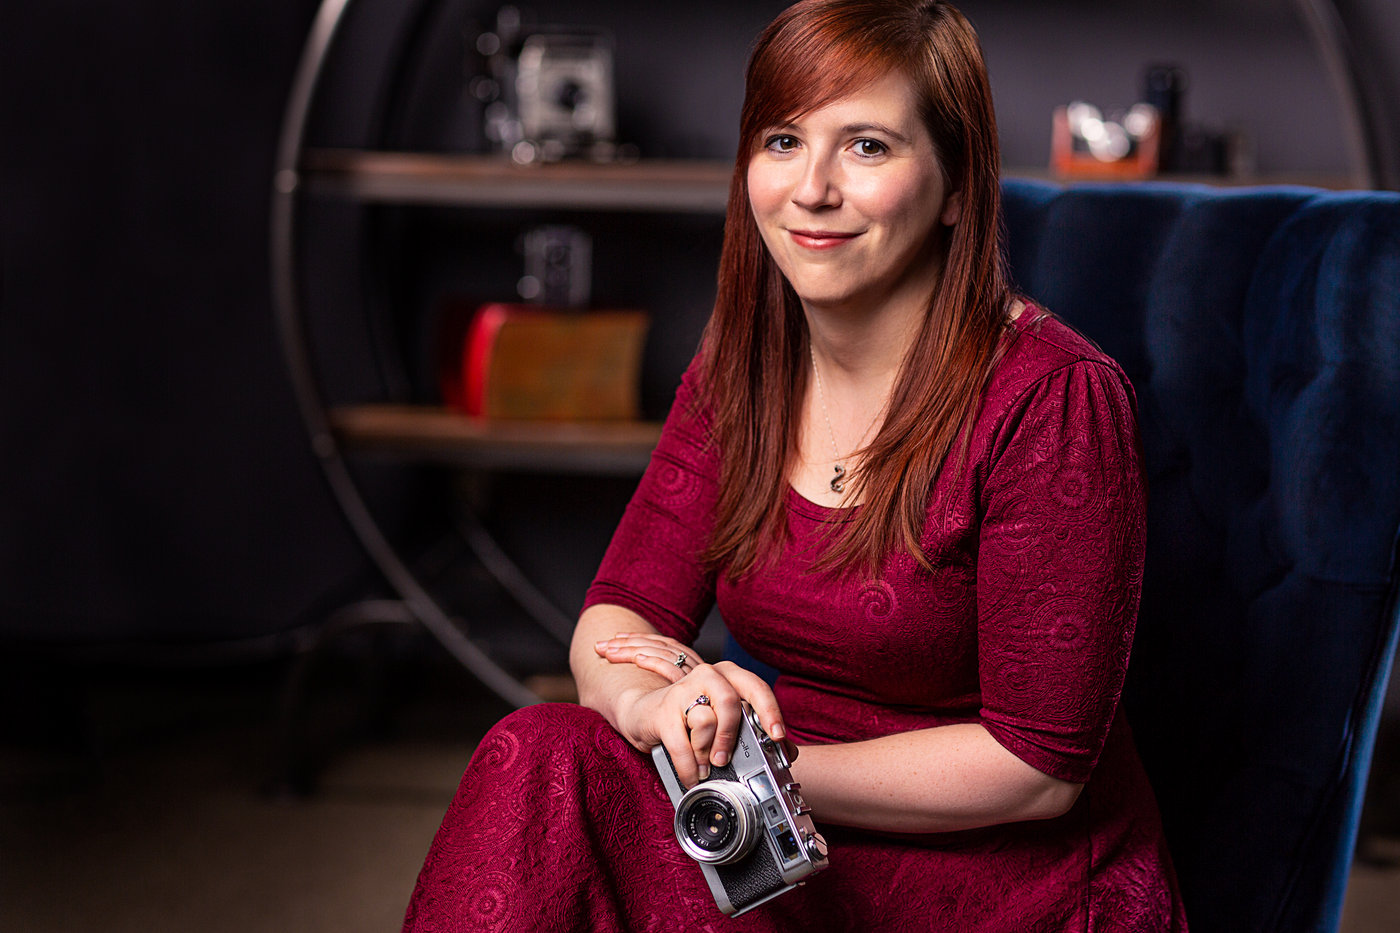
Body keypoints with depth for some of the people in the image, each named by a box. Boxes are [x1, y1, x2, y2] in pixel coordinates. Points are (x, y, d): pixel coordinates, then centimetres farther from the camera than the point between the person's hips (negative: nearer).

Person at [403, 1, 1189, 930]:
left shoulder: (1053, 399, -18)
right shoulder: (742, 366, 4)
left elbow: (1038, 764, -17)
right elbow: (617, 617, -1)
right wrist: (654, 705, -26)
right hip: (799, 852, 6)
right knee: (544, 757, -25)